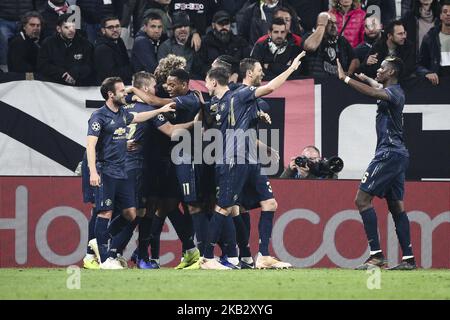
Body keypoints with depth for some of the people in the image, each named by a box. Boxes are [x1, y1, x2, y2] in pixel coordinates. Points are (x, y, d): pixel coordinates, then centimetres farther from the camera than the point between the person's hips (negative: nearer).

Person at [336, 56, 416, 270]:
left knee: (362, 199, -13)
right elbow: (378, 86, 43)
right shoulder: (392, 91, 17)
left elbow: (373, 92, -34)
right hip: (397, 154, 11)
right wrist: (365, 78, 59)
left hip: (389, 154, -11)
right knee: (396, 205, 11)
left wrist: (345, 78, -33)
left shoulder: (394, 92, -12)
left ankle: (376, 255, -20)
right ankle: (408, 258, 8)